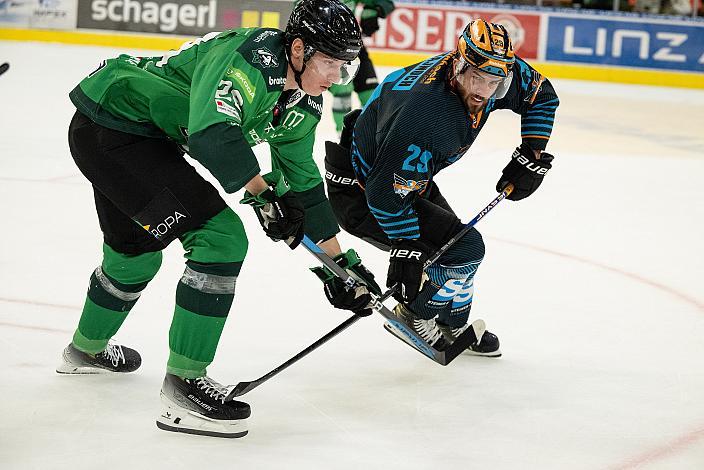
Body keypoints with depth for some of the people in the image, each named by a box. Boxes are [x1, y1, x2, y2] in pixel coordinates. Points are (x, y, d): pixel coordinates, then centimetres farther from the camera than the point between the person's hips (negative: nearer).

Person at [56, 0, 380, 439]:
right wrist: (263, 194, -27)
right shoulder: (251, 58, -24)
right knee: (222, 238, -16)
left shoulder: (302, 103, 6)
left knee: (137, 250, 30)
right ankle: (184, 385, -9)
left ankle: (87, 349, 57)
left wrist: (339, 260, 18)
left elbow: (303, 181, 17)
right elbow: (212, 135, -37)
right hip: (113, 125, -10)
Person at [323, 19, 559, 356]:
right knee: (465, 248, -14)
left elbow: (542, 94, 7)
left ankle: (453, 327, 45)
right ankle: (413, 317, 7)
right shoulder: (424, 115, -40)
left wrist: (531, 155, 1)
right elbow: (385, 192, -33)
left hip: (408, 174, 9)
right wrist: (405, 249, -29)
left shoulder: (498, 71, -15)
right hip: (359, 192, -9)